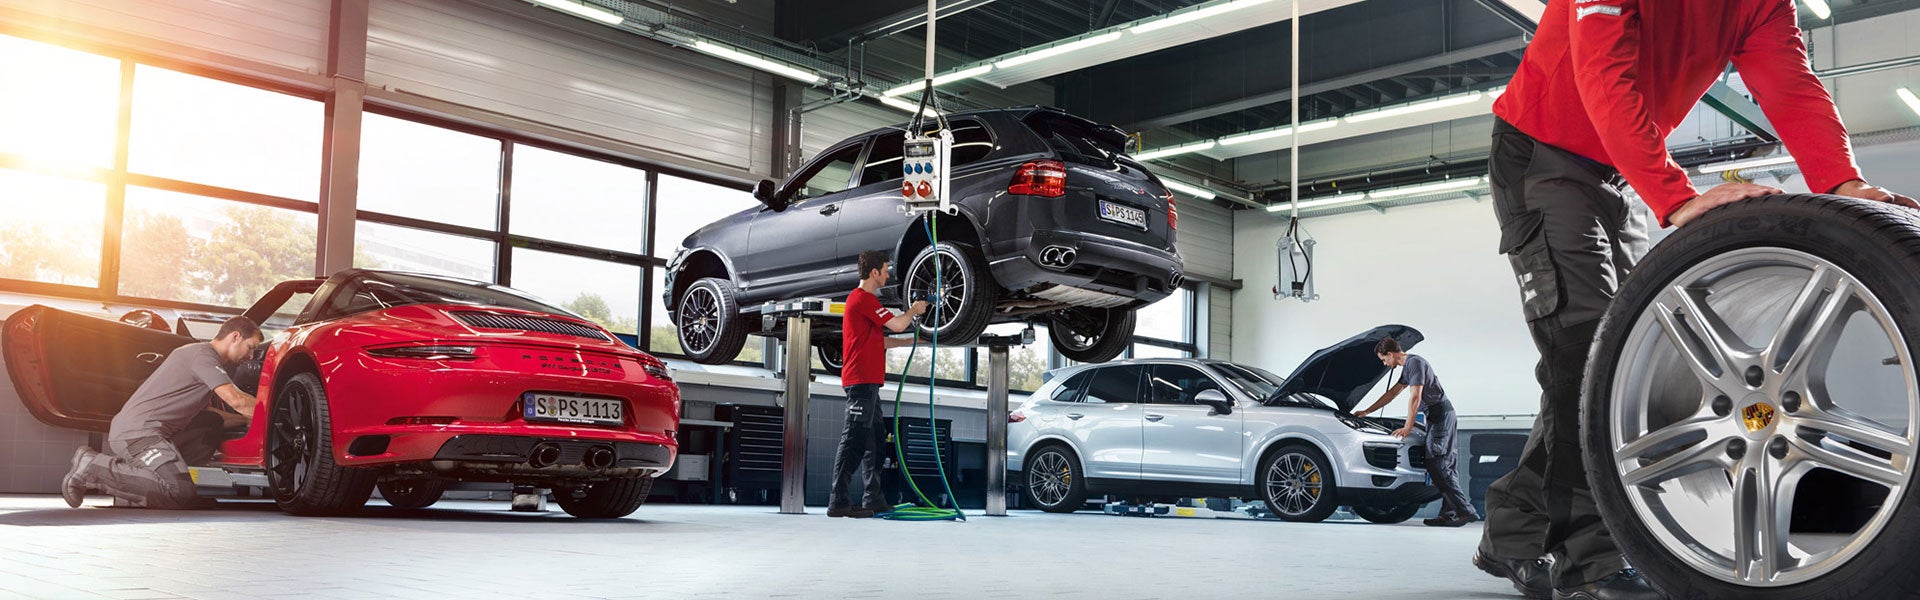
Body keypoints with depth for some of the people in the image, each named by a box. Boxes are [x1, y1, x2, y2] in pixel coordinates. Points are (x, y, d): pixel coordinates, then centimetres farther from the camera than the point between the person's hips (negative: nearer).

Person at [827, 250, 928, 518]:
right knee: (853, 440, -12)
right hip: (861, 380, -11)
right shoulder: (864, 298, -11)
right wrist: (914, 310, 5)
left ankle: (874, 500, 16)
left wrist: (908, 341, 21)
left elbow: (878, 342, 25)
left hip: (868, 382, 11)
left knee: (874, 441, 12)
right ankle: (839, 502, -13)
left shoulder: (860, 298, 22)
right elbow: (897, 325, -13)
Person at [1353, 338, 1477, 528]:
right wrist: (1367, 412, 35)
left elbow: (1415, 397, -16)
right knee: (1444, 466, 5)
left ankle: (1466, 511, -18)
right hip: (1436, 417, 10)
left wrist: (1407, 428, -18)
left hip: (1441, 415, -10)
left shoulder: (1415, 362, -10)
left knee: (1437, 465, -15)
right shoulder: (1407, 367, 23)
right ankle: (1449, 514, 3)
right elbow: (1392, 393, 32)